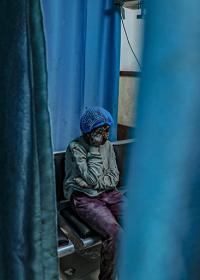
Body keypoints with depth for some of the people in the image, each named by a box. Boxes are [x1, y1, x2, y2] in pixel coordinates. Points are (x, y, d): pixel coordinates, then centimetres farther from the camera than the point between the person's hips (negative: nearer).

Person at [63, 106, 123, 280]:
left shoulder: (108, 145, 8)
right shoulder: (75, 147, -9)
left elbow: (114, 178, 4)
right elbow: (93, 179, -17)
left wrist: (88, 183, -11)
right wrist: (94, 149, -15)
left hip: (108, 194, 6)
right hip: (84, 198, -5)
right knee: (115, 232, -28)